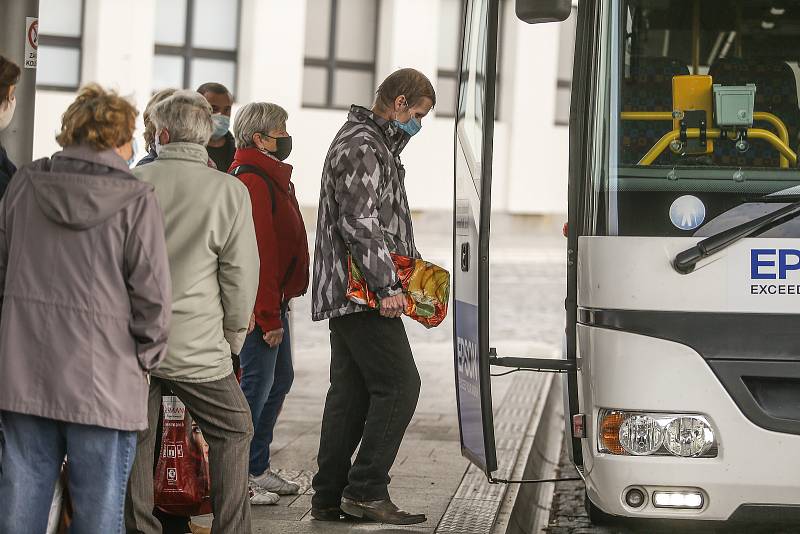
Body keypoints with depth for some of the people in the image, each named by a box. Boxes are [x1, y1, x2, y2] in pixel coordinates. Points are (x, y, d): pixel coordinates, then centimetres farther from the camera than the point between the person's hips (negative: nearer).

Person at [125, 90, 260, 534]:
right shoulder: (230, 191, -6)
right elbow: (241, 270, -4)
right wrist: (235, 332, 9)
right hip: (196, 344, -2)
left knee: (137, 437, 14)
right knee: (233, 431, 12)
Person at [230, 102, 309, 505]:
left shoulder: (270, 177, 17)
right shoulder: (252, 181, -18)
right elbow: (258, 254, -22)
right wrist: (269, 317, -22)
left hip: (273, 300, 11)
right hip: (260, 304, -11)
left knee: (279, 379, 16)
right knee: (256, 384, -7)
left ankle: (257, 468, 24)